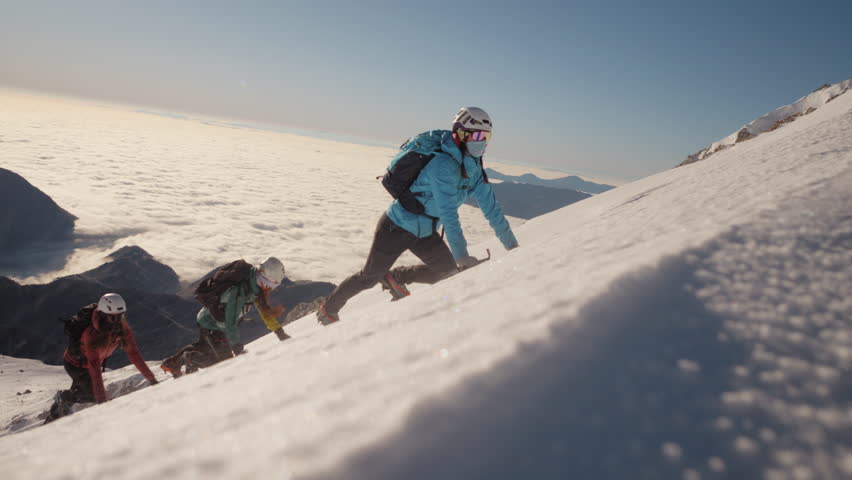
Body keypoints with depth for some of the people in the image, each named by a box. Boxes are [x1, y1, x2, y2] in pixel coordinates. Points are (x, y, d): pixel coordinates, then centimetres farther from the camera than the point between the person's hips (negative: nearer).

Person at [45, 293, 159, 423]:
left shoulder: (123, 328, -24)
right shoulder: (92, 333, -41)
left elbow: (133, 352, -20)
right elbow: (94, 367, -44)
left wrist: (150, 377, -23)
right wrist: (101, 397, -47)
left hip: (93, 361, 6)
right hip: (75, 364, -6)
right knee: (93, 394, -14)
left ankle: (50, 421, 42)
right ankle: (63, 398, 13)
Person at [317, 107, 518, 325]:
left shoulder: (473, 168, -3)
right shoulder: (444, 165, -30)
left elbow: (491, 206, 0)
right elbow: (449, 214, -35)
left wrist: (512, 245, -1)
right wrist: (462, 256, -36)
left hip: (424, 232, 8)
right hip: (397, 226, -8)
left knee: (448, 269, 2)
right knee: (370, 277, 4)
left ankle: (395, 278, 23)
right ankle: (327, 309, 28)